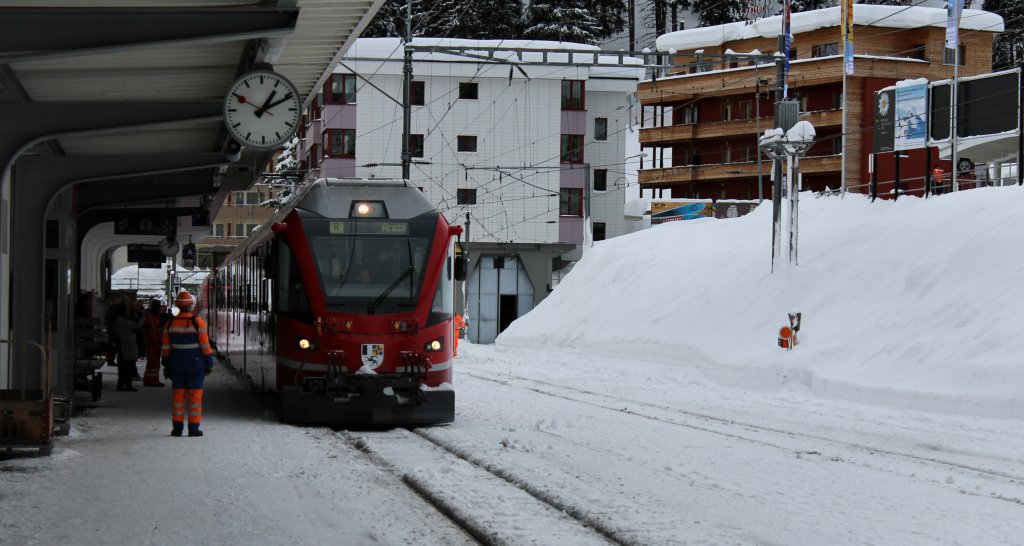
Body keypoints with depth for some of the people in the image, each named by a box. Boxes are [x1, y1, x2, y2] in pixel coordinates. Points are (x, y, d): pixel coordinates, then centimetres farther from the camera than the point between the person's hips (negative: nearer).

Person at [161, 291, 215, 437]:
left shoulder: (170, 324, 0)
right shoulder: (198, 322, -10)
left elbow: (165, 347, 4)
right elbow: (205, 345, -9)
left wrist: (166, 365, 12)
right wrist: (209, 363, 1)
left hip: (177, 365, 3)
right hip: (195, 364, -3)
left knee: (178, 395, 8)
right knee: (195, 396, 2)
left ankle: (177, 427, 8)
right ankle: (193, 428, 0)